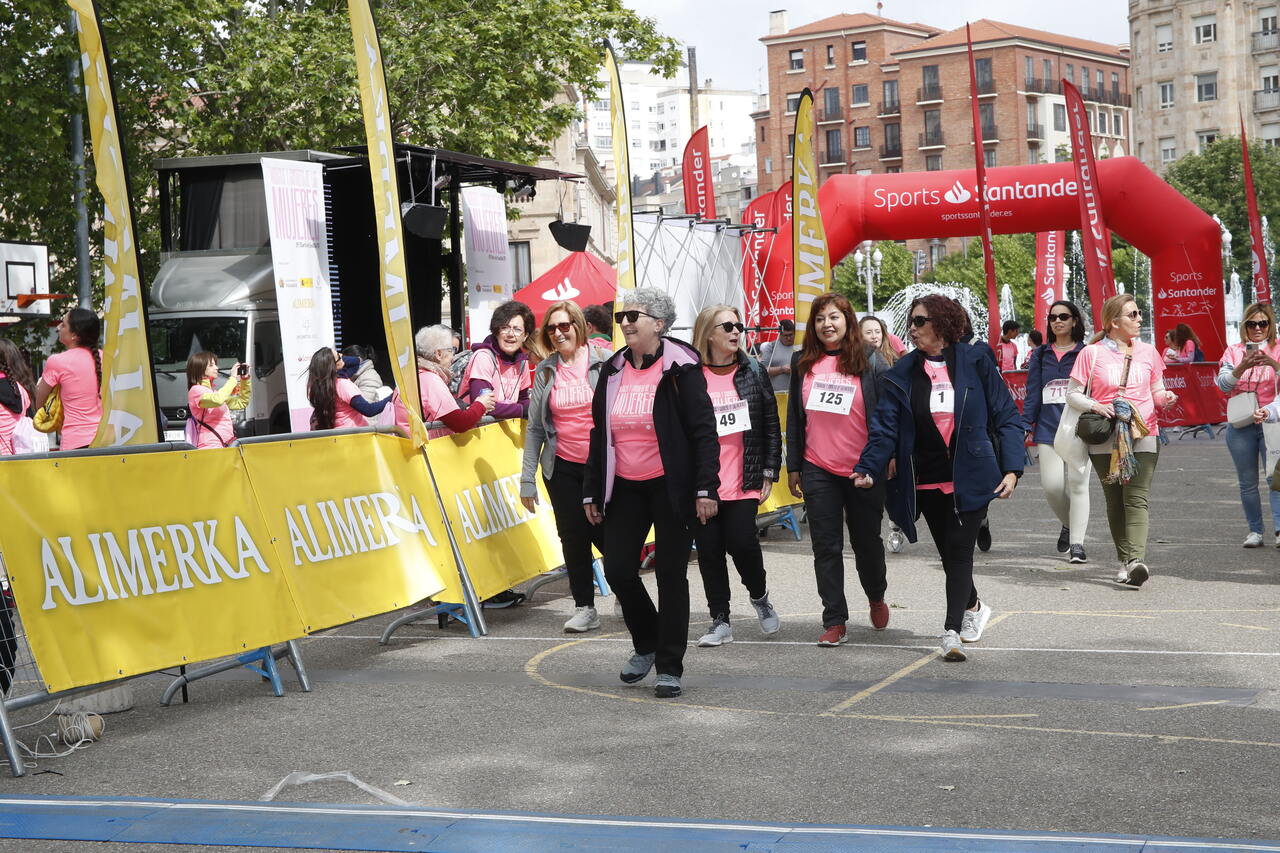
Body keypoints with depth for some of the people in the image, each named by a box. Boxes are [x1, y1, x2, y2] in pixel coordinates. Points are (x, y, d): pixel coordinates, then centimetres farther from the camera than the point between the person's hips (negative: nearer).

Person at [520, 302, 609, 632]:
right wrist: (527, 478, 5)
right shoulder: (545, 372, 7)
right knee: (573, 536, 3)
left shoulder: (604, 361, -2)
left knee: (605, 533, -3)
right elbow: (534, 428, 9)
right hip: (563, 467, 3)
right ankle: (584, 608, 14)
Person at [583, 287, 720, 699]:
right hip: (625, 488, 5)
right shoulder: (612, 371, 9)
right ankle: (647, 644, 25)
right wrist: (592, 492, 11)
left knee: (671, 575, 2)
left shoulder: (680, 369, -8)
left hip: (670, 487, -5)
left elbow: (703, 430, -10)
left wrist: (705, 489, -17)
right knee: (618, 569, 1)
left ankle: (669, 667, 10)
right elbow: (599, 434, 14)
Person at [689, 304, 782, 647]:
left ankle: (760, 596, 21)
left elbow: (770, 425, 8)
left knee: (742, 543, -9)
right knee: (708, 551, 4)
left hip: (743, 482, 0)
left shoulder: (753, 372, 6)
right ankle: (720, 622, 14)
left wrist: (768, 473, 3)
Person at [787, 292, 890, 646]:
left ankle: (876, 597, 39)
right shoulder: (803, 363, 7)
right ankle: (834, 622, 7)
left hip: (864, 471, -2)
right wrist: (793, 466, 9)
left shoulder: (869, 361, -1)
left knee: (867, 540, 11)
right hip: (818, 471, 2)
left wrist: (888, 458, -8)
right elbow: (794, 416, 11)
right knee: (826, 547, 1)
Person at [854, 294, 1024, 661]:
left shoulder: (975, 364, -3)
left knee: (960, 551, -6)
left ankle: (952, 631, -6)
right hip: (927, 482, 3)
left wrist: (1012, 468, -9)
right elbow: (886, 426, -1)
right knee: (948, 553, 14)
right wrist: (869, 468, -16)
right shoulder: (902, 373, 3)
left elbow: (1007, 418, -1)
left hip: (970, 478, -3)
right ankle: (974, 607, 38)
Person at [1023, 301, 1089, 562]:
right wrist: (1026, 425, 4)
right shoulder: (1040, 355, 13)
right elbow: (1032, 393, 12)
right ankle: (1069, 524, 23)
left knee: (1078, 482, -6)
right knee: (1052, 484, -5)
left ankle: (1077, 542, -3)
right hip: (1048, 428, 2)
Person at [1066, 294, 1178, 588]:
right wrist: (1095, 406, -13)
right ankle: (1125, 560, 12)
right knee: (1115, 501, 4)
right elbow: (1072, 394, 5)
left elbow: (1157, 391, 20)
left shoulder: (1148, 352, 13)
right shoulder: (1091, 354, 3)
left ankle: (1135, 560, -25)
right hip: (1105, 441, -1)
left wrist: (1165, 396, -4)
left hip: (1143, 435, 1)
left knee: (1136, 498, -14)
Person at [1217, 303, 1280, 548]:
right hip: (1241, 424, 2)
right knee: (1247, 482, 6)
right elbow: (1223, 384, -4)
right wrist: (1243, 367, -21)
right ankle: (1255, 531, 13)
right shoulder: (1234, 351, 8)